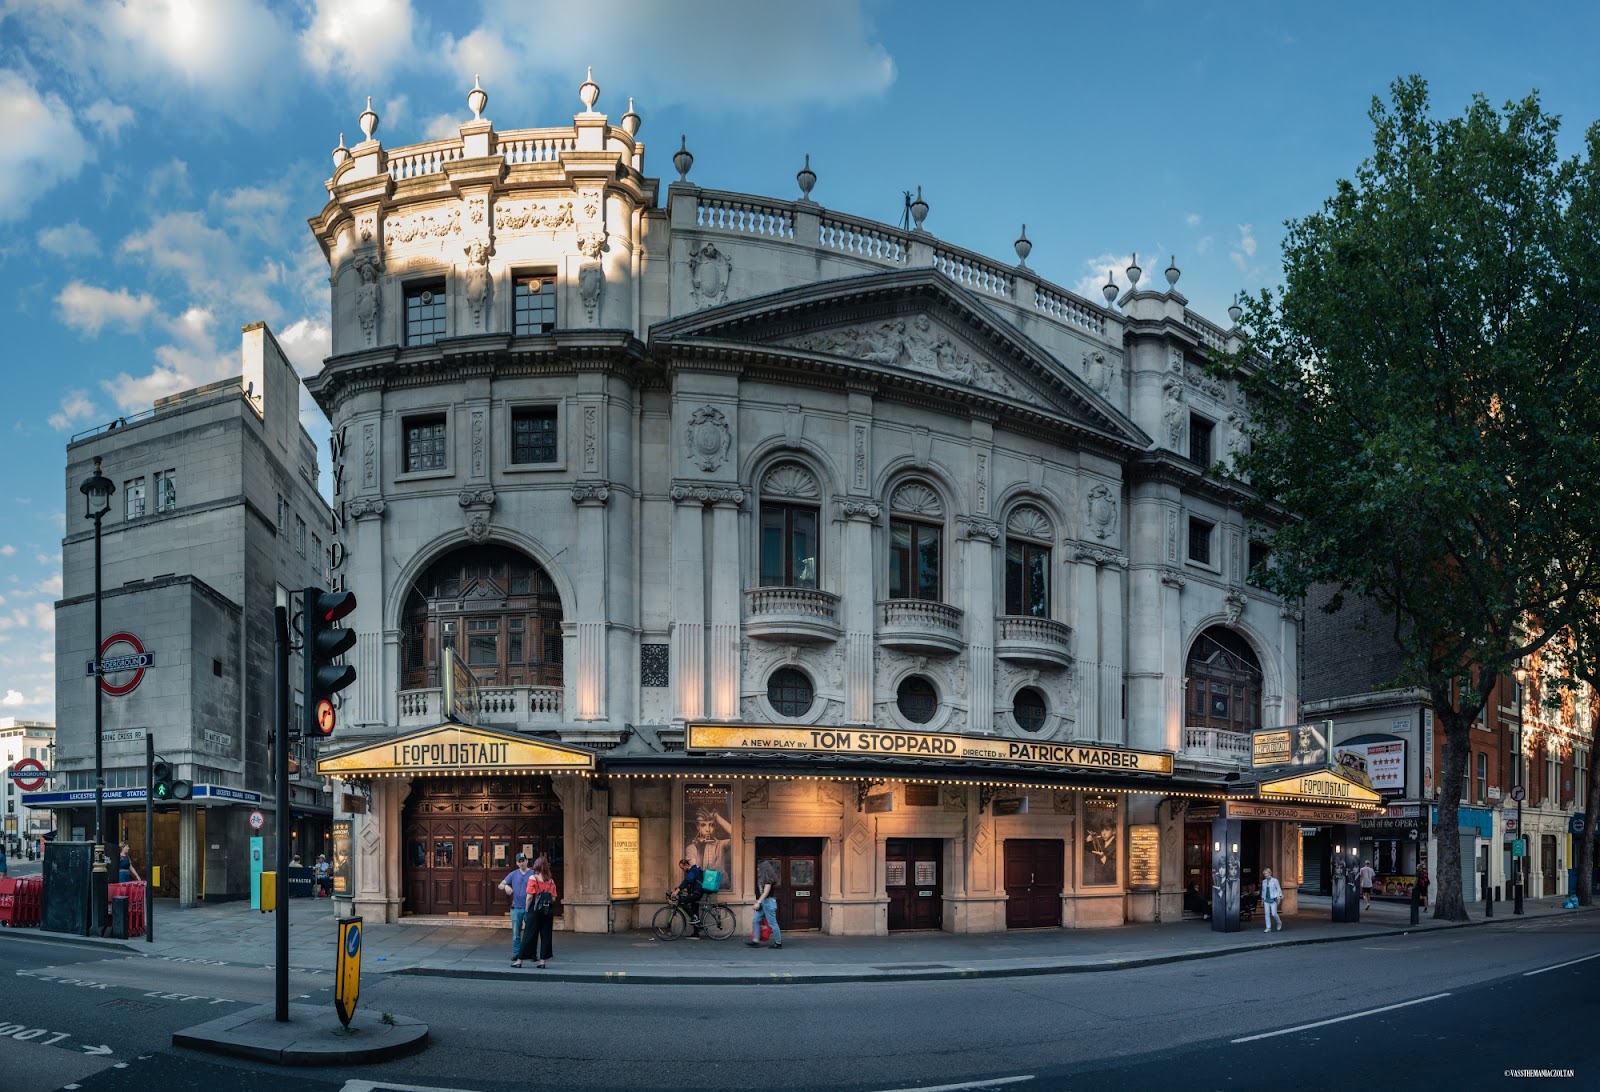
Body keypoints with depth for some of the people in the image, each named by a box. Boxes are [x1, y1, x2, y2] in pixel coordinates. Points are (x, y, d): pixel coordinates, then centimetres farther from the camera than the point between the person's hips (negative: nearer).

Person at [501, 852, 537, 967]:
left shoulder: (533, 874, 1)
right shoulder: (513, 874, 10)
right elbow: (500, 885, 9)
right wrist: (506, 886, -14)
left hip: (529, 908, -2)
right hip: (516, 908, 2)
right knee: (516, 933, 4)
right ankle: (516, 954, 9)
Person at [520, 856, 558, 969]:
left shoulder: (533, 878, -5)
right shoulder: (551, 880, 5)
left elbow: (530, 896, -11)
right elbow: (554, 898, 0)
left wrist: (527, 909, 1)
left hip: (535, 909, -3)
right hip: (548, 910, 3)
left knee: (529, 935, 3)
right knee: (546, 936, 8)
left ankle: (520, 960, 8)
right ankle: (542, 961, 8)